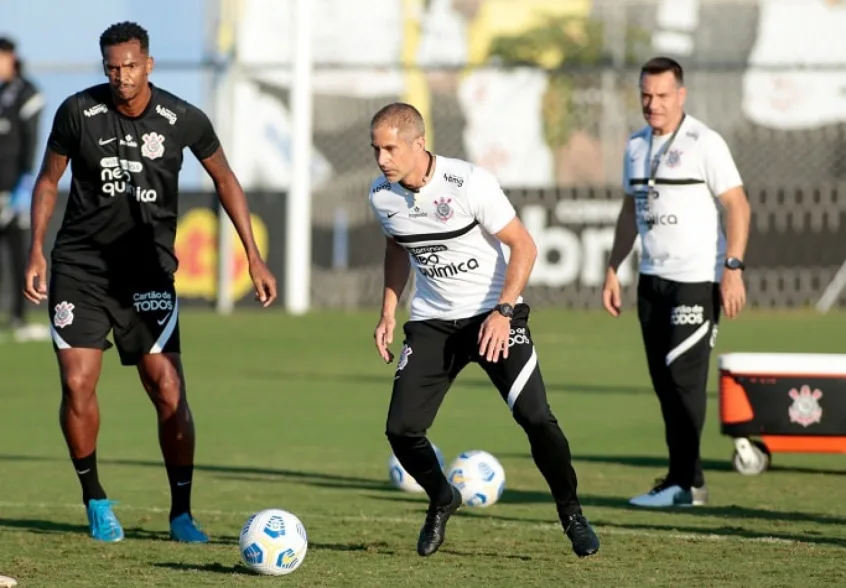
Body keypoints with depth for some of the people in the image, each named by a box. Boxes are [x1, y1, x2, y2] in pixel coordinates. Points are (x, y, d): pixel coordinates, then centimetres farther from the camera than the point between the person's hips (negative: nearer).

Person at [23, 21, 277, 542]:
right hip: (79, 265, 0)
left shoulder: (183, 120, -7)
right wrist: (36, 252, 0)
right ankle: (95, 501, 10)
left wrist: (255, 258, 6)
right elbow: (49, 180, 8)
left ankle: (181, 513, 5)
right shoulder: (78, 112, -7)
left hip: (147, 271, 0)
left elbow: (224, 180, 8)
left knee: (168, 391, -8)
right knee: (78, 384, -10)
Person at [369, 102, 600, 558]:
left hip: (494, 313, -4)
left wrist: (503, 312, -23)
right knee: (401, 428, -7)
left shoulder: (470, 183, -22)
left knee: (534, 416, -17)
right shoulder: (381, 195, -5)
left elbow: (523, 246, -15)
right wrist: (388, 313, 9)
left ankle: (571, 514, 5)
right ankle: (441, 501, 23)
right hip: (431, 321, 4)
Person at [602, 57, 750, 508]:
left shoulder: (704, 143, -9)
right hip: (652, 278, 7)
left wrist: (733, 268, -19)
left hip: (696, 279, -7)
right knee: (664, 381, 6)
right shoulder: (637, 145, 12)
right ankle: (686, 482, 11)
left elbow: (737, 205, -11)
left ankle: (684, 482, -7)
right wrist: (612, 269, 18)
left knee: (684, 376, -11)